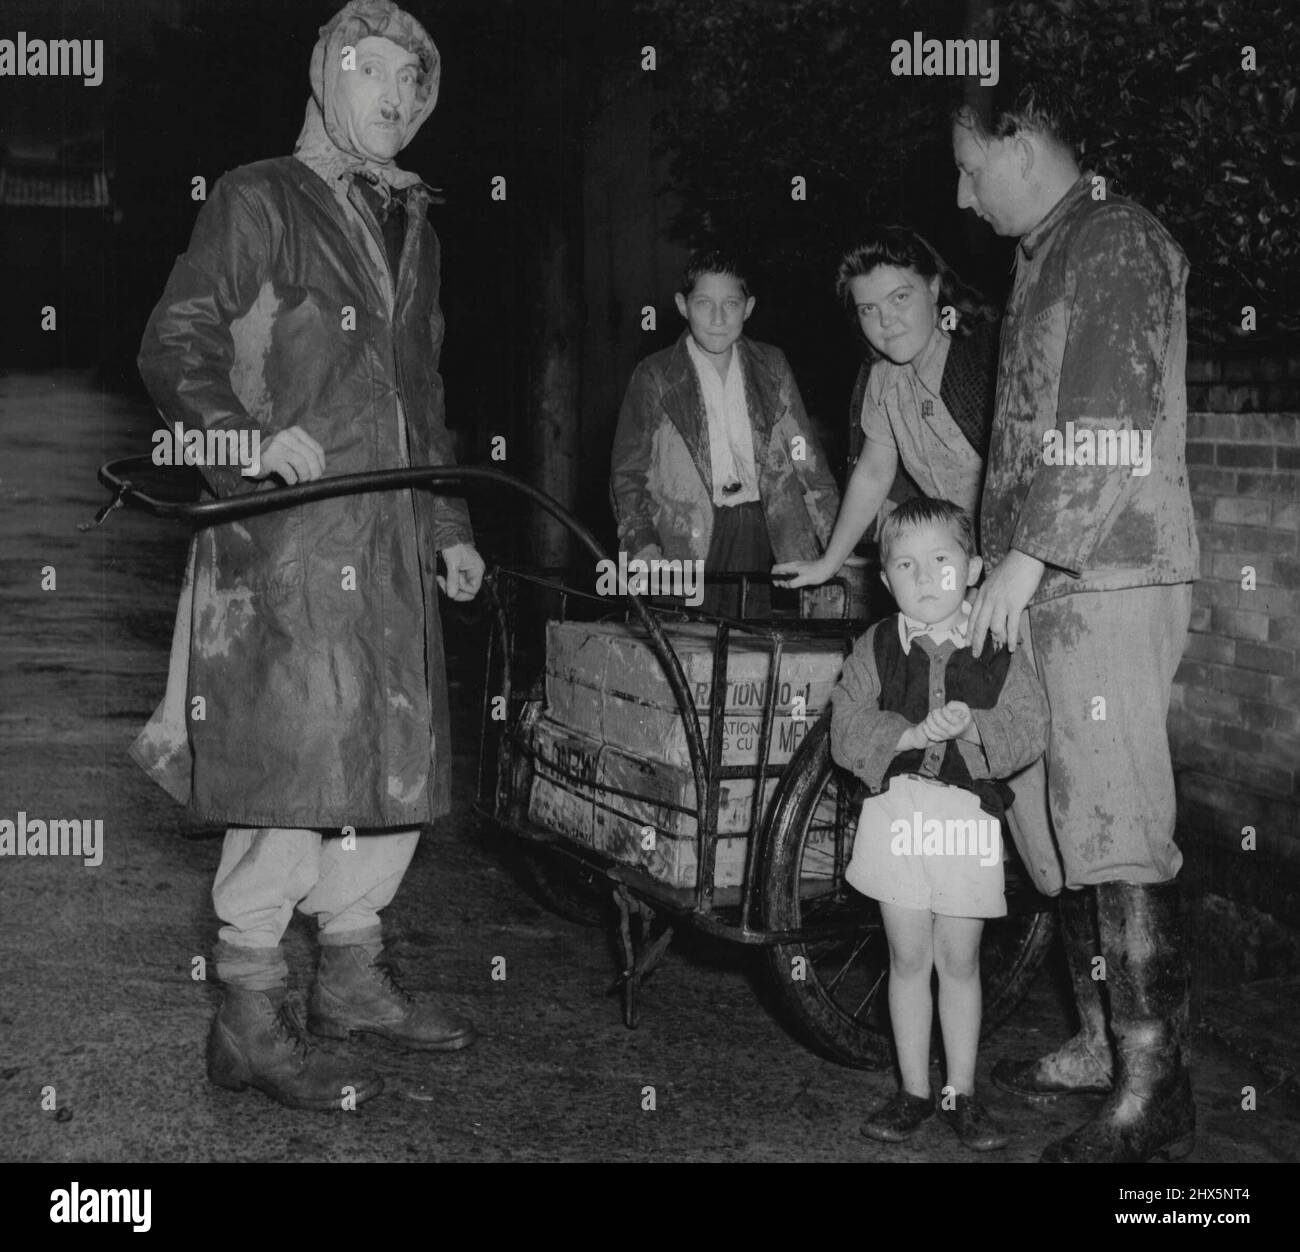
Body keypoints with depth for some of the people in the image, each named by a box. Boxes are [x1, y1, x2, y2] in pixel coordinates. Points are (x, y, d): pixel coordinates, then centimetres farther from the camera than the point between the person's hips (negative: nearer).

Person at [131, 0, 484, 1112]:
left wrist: (448, 526, 21)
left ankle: (353, 974, 26)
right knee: (297, 761, -10)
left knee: (402, 755, 10)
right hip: (287, 532, -7)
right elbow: (173, 348, -5)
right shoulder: (258, 201, 1)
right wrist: (250, 436, -22)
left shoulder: (412, 228, 22)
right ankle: (251, 1017, 0)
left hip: (391, 537, 7)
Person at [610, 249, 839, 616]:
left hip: (763, 528, 2)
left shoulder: (771, 365, 13)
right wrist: (642, 544, -11)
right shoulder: (654, 377, 5)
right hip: (688, 538, -2)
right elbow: (627, 473, 4)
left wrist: (839, 539, 5)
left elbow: (805, 454, 13)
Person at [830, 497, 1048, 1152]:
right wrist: (915, 732, -20)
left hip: (968, 815, -1)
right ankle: (913, 1091, 22)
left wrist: (972, 725, -21)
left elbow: (1030, 734, -4)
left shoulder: (998, 652, -1)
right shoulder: (875, 648, 0)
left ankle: (962, 1093, 22)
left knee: (959, 962, 9)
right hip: (896, 813, 1)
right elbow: (845, 734, -7)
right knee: (908, 960, 10)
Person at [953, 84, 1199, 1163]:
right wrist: (1015, 560, 15)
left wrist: (1030, 553, -18)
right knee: (1071, 821, 12)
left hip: (1112, 582, -9)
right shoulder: (1049, 259, 21)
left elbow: (1111, 429, -17)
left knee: (1119, 828, -8)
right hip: (1054, 587, 9)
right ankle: (1103, 1043, 22)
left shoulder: (1118, 241, -7)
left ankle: (1154, 1090, -3)